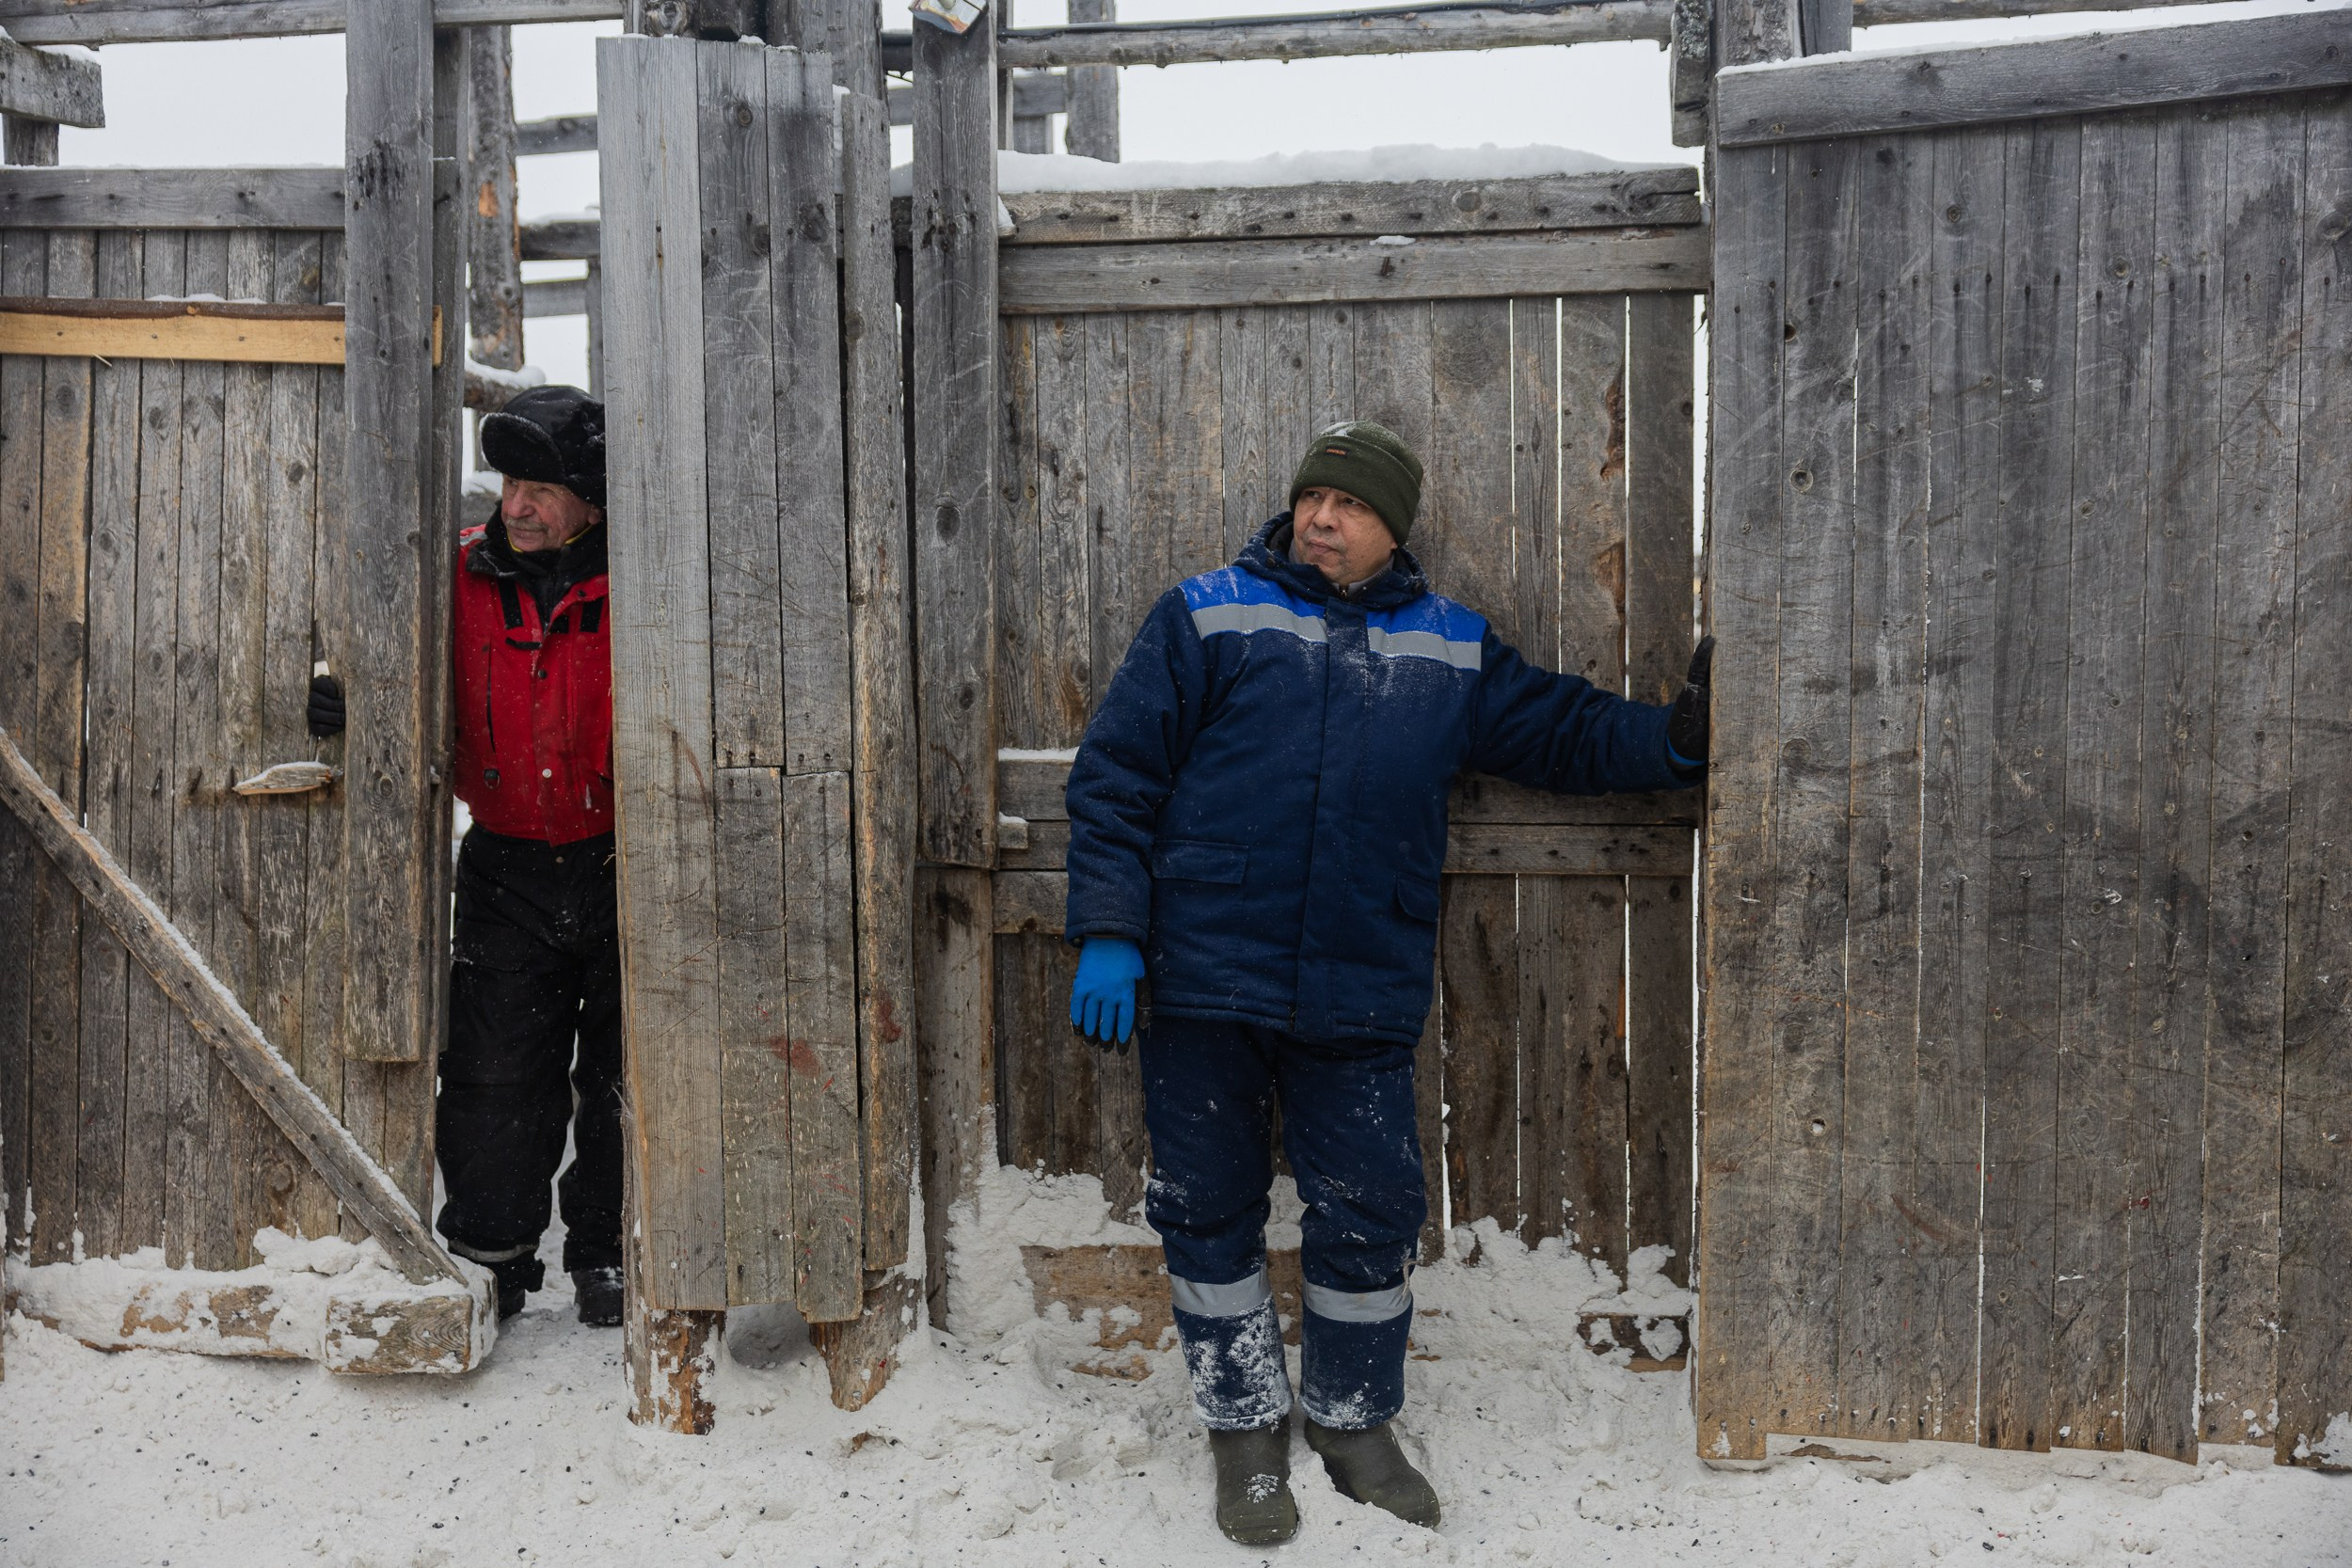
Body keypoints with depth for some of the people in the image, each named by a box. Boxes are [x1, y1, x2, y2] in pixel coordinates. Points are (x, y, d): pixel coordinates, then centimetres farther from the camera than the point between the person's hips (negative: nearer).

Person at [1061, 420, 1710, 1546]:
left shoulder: (1451, 650, 11)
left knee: (1369, 1217, 9)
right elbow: (1116, 775, -1)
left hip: (1362, 995, 2)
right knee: (1209, 1211, 9)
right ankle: (1246, 1429, 30)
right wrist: (1108, 934, -8)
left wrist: (1675, 739, 3)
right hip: (1202, 987, -1)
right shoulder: (1207, 616, 2)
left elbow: (1562, 730, 20)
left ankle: (1354, 1422, 33)